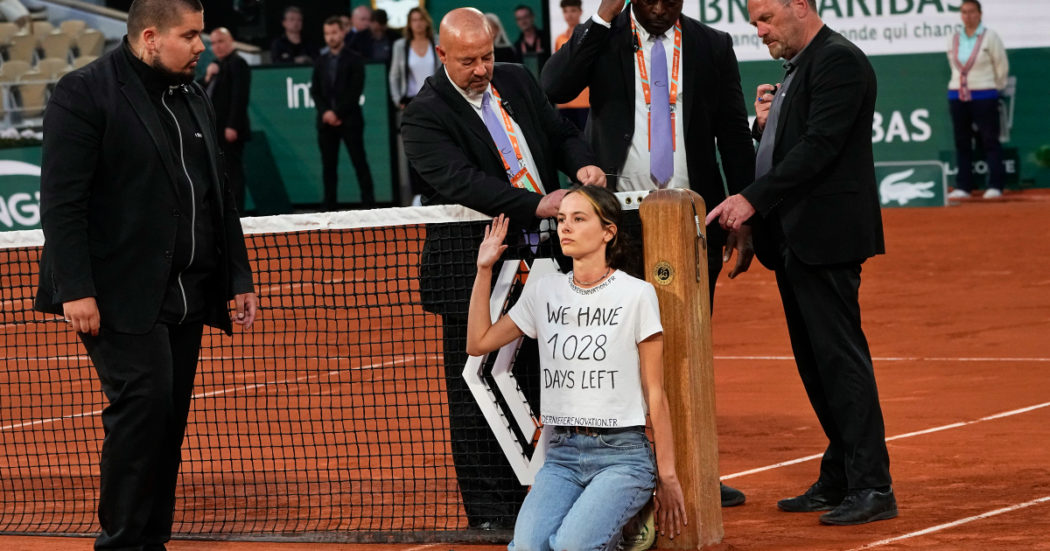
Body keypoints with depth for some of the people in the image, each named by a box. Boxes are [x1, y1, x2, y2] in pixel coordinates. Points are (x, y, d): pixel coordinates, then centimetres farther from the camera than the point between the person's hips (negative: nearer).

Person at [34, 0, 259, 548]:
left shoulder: (194, 97, 17)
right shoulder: (85, 93, -8)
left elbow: (218, 195, 23)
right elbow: (61, 201, -13)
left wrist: (238, 277, 18)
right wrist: (75, 289, -19)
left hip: (185, 295, 7)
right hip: (120, 293, -7)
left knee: (168, 418, 6)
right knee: (142, 401, -15)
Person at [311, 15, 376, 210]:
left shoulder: (354, 60, 0)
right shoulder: (321, 62, 14)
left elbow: (355, 91, -7)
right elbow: (315, 91, 10)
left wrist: (337, 113, -12)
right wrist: (325, 112, -6)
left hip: (349, 119, -4)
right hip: (326, 120, 4)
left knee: (360, 163, -4)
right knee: (328, 165, 3)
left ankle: (368, 202, -4)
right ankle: (329, 205, 5)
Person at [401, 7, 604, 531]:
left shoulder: (516, 82, 9)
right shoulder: (425, 116, -11)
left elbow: (561, 133, 18)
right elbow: (464, 183, -24)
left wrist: (583, 164, -6)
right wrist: (536, 205, -34)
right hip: (473, 273, -6)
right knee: (479, 401, 0)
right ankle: (492, 517, 9)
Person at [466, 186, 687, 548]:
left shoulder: (636, 294, -3)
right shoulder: (543, 292, 9)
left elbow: (655, 393, -2)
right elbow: (479, 343, 13)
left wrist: (667, 477, -2)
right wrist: (484, 270, 8)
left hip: (622, 454, -4)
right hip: (562, 455, 4)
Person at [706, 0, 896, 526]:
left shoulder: (838, 60, -12)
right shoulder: (798, 68, 19)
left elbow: (819, 147, -21)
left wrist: (753, 199, -23)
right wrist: (765, 124, 1)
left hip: (825, 237, -10)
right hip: (794, 239, 10)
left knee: (840, 356, -11)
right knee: (815, 362, 12)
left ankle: (872, 487, -10)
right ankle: (839, 479, 17)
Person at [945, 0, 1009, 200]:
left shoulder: (989, 37, -4)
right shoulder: (954, 39, 8)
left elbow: (1002, 66, 3)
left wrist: (995, 88, 11)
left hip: (984, 96, -4)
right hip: (957, 97, 4)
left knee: (990, 141, -3)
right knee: (962, 142, 4)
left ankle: (995, 186, -3)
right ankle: (963, 186, 7)